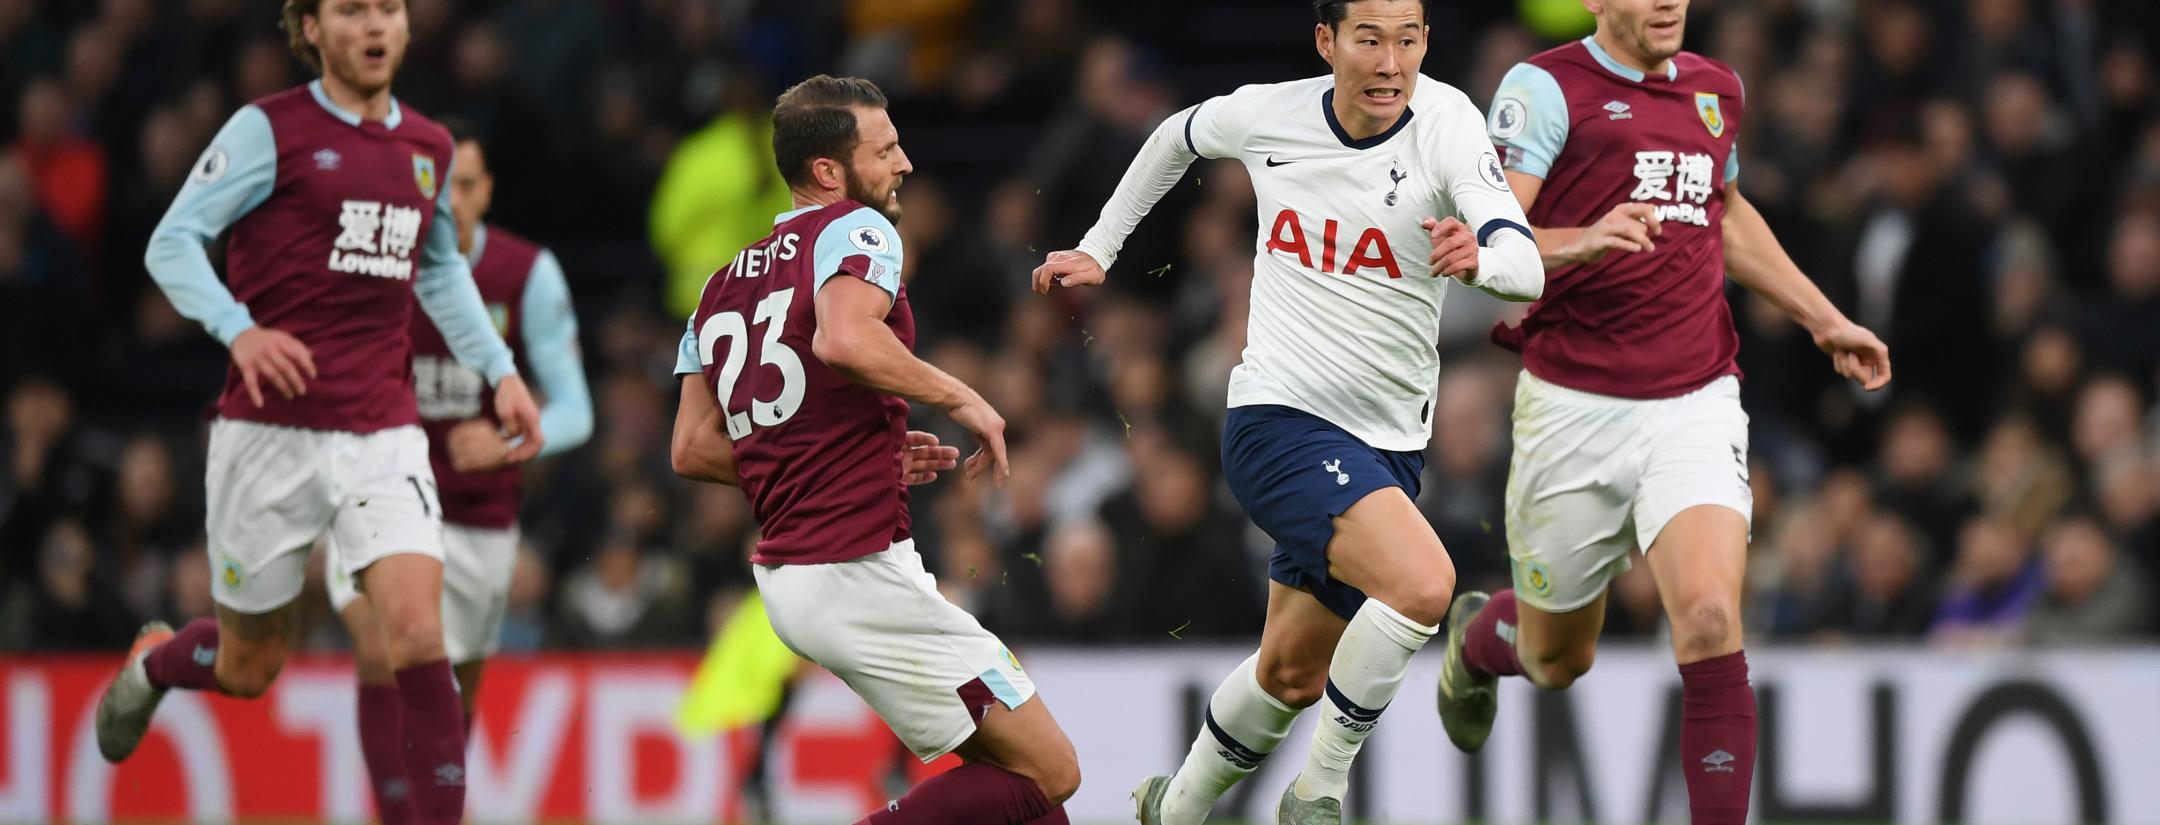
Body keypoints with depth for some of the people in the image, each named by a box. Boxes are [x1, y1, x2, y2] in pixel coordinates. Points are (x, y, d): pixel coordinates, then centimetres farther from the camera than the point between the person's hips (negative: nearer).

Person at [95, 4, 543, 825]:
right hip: (271, 433, -3)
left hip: (383, 434, 3)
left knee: (417, 632, -19)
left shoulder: (429, 148, 12)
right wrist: (239, 329, -24)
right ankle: (154, 662, 44)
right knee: (248, 668, 9)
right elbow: (171, 243, -8)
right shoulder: (269, 130, -5)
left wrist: (499, 370, 18)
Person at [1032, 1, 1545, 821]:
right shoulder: (1267, 115, -7)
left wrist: (1479, 258, -48)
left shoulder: (1445, 123, -12)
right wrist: (1099, 247, 23)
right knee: (1423, 580, -28)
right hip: (1279, 418, -3)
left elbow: (1525, 266, -26)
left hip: (1387, 446, 3)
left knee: (1292, 674, 16)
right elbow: (1178, 136, 19)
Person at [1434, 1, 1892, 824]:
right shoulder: (1546, 86, -8)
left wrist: (1825, 322, 31)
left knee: (1710, 619, -21)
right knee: (1558, 656, 15)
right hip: (1573, 408, -3)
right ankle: (1477, 638, 52)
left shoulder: (1714, 90, 12)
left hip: (1696, 405, 3)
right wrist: (1580, 242, -37)